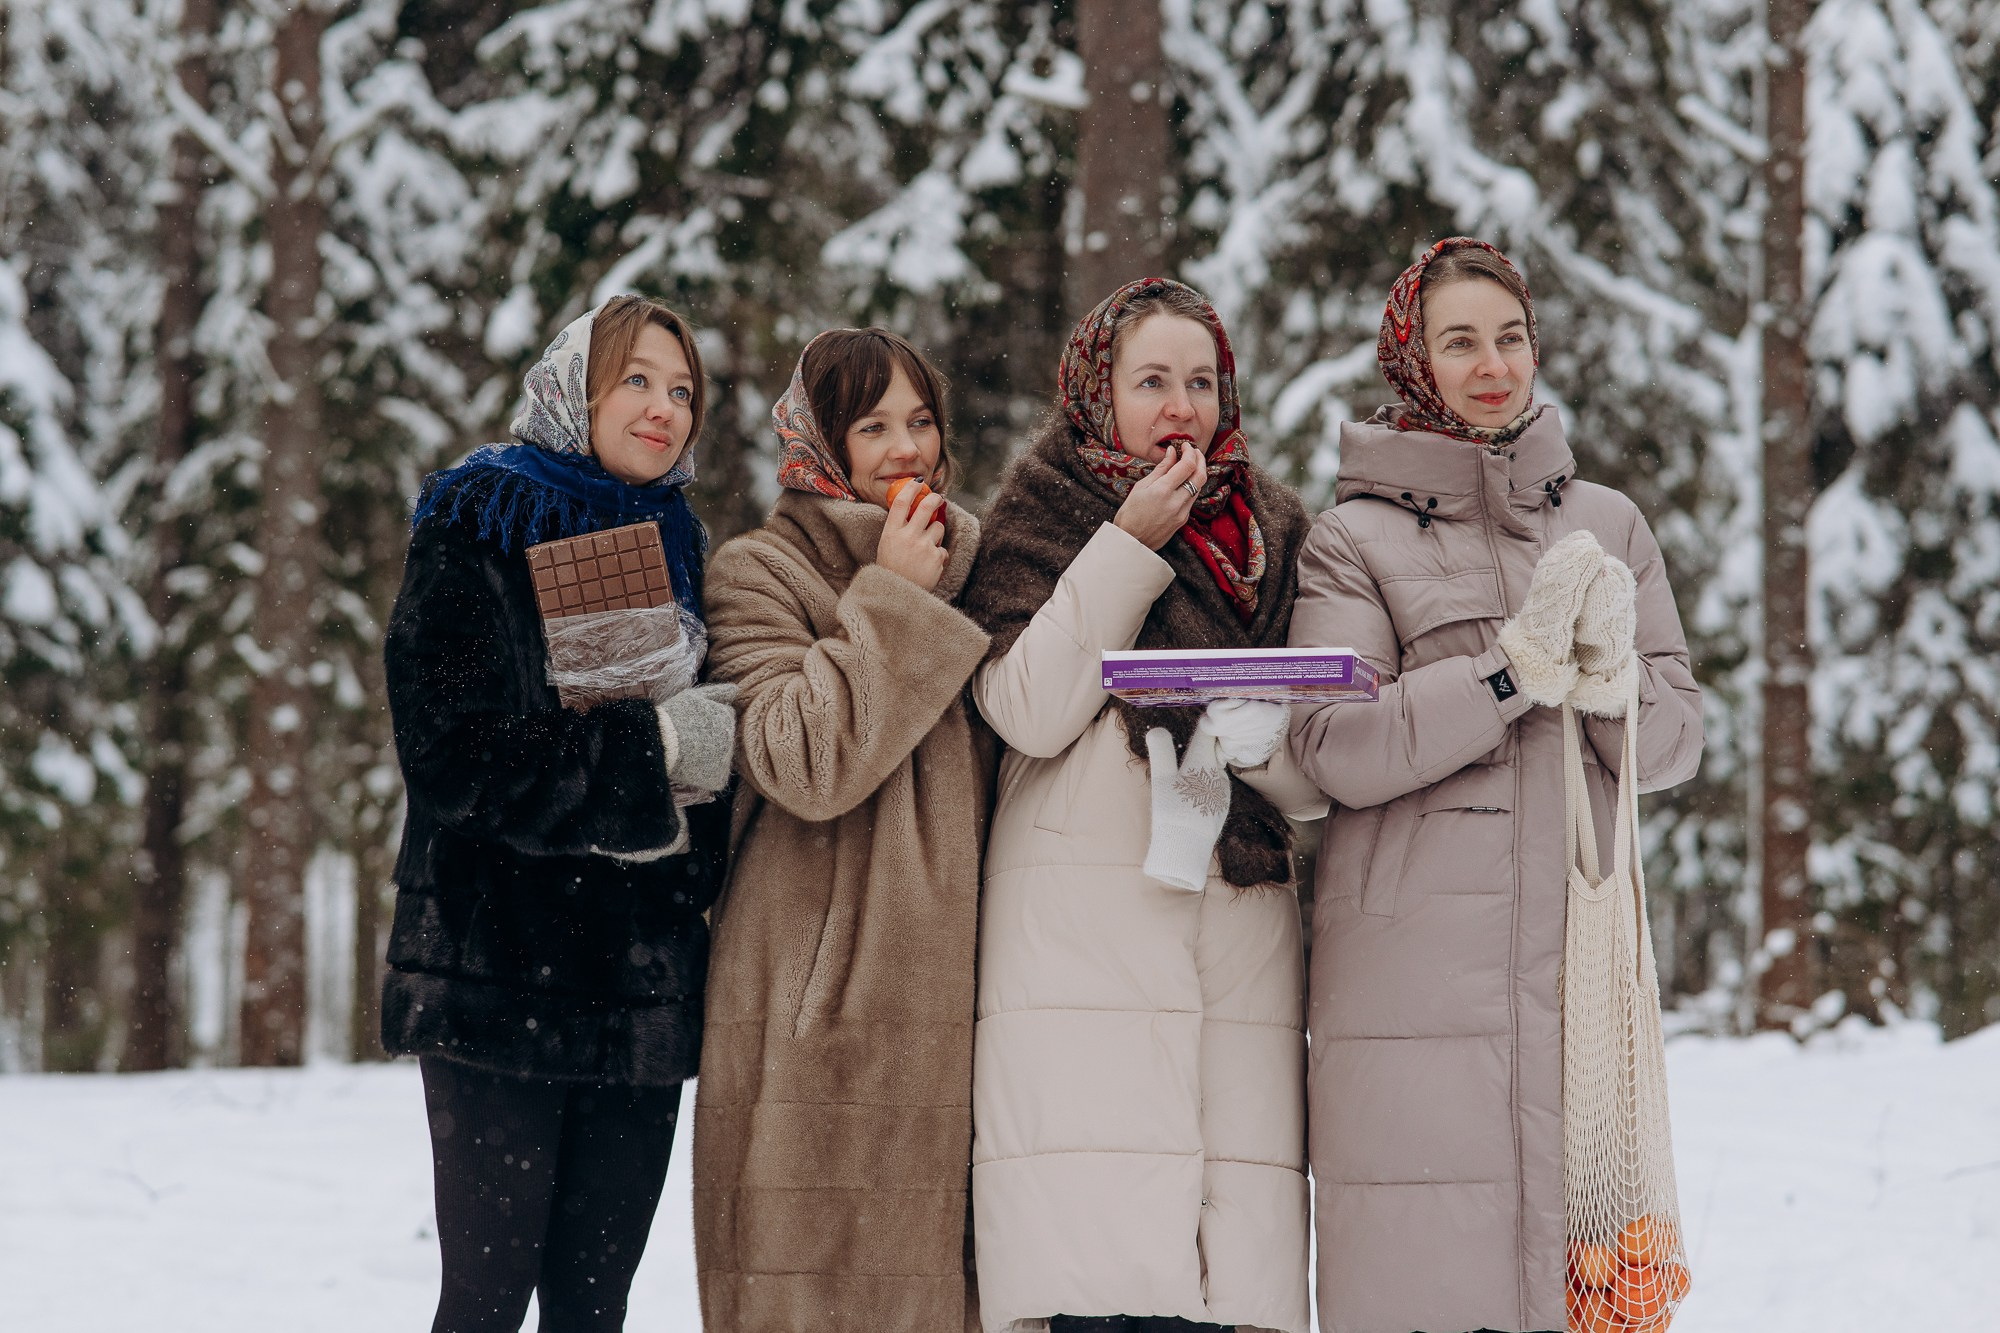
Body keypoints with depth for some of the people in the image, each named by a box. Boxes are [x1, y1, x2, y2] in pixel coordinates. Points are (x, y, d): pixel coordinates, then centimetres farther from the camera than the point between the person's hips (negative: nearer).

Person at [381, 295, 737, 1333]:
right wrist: (654, 743, -13)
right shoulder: (476, 538, -1)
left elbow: (716, 749, 25)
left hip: (642, 984, 6)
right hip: (503, 973, -6)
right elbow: (451, 753, -13)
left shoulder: (678, 554, 18)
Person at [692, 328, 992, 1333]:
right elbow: (802, 762, -15)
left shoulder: (973, 565, 19)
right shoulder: (762, 573, 1)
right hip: (816, 1004, -5)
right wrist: (891, 600, -10)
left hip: (944, 980, 5)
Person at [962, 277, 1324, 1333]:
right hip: (1080, 920, -3)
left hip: (1239, 920, 3)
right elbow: (1031, 712, -6)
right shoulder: (1041, 518, 10)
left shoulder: (1271, 535, 19)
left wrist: (1259, 735, -7)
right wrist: (1130, 545, -5)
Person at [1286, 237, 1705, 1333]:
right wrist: (1518, 668, -15)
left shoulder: (1606, 526, 15)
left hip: (1576, 963, 3)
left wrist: (1609, 678, -10)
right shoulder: (1355, 538, 4)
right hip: (1412, 979, -3)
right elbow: (1338, 749, -9)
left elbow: (1675, 740, 11)